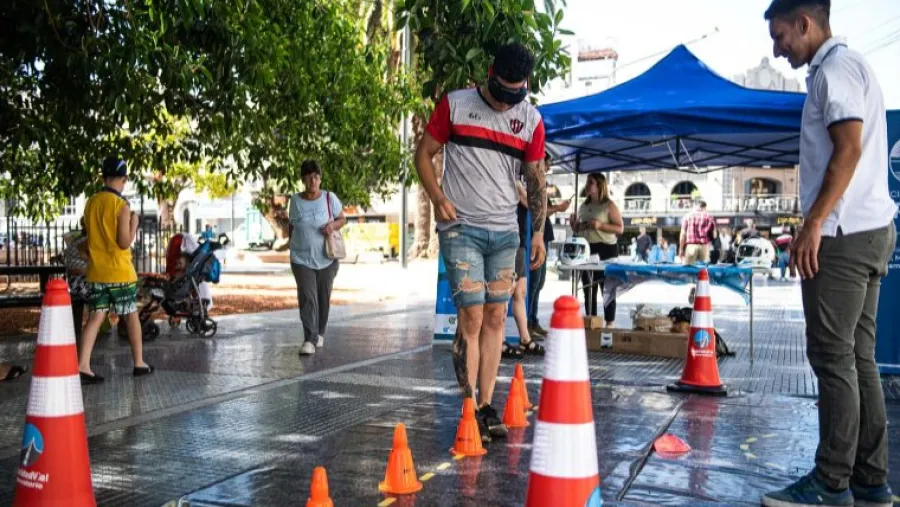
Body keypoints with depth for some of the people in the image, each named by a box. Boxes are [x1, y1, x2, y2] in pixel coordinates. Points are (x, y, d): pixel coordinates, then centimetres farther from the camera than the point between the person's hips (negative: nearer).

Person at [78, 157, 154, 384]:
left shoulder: (90, 203, 7)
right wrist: (134, 223, -2)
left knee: (95, 317, 3)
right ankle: (139, 364, 17)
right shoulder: (122, 206, -13)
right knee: (131, 316, 9)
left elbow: (88, 235, 16)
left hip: (96, 272, 5)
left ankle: (83, 366, -8)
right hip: (120, 272, -5)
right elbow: (124, 243, -16)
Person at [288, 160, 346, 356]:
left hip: (327, 259, 1)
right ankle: (309, 339, -14)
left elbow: (343, 219, 6)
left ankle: (319, 334, 30)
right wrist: (292, 245, 12)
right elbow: (291, 227, 14)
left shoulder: (329, 198, -2)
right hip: (302, 259, -1)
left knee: (324, 298, 11)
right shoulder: (295, 200, 1)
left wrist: (333, 225, -14)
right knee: (307, 298, -12)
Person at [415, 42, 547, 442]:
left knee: (496, 318, 5)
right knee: (471, 317, -10)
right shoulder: (455, 105, -1)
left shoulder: (531, 120, 7)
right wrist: (438, 199, -12)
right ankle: (469, 412, -1)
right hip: (461, 228, -4)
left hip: (505, 232, 4)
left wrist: (538, 232, 4)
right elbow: (423, 154, 3)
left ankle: (487, 407, 14)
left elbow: (535, 179, 11)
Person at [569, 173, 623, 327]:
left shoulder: (609, 205, -3)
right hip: (586, 249, 6)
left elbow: (620, 228, -8)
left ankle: (609, 323, 0)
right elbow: (578, 230, 23)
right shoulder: (583, 207, 15)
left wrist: (600, 225, -19)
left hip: (606, 249, -6)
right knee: (588, 288, 7)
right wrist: (574, 225, 0)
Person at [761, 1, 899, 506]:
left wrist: (813, 224, -19)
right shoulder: (850, 66, 24)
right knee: (858, 357, 9)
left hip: (845, 234, -10)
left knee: (833, 357, -7)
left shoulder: (835, 68, -7)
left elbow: (849, 150, -18)